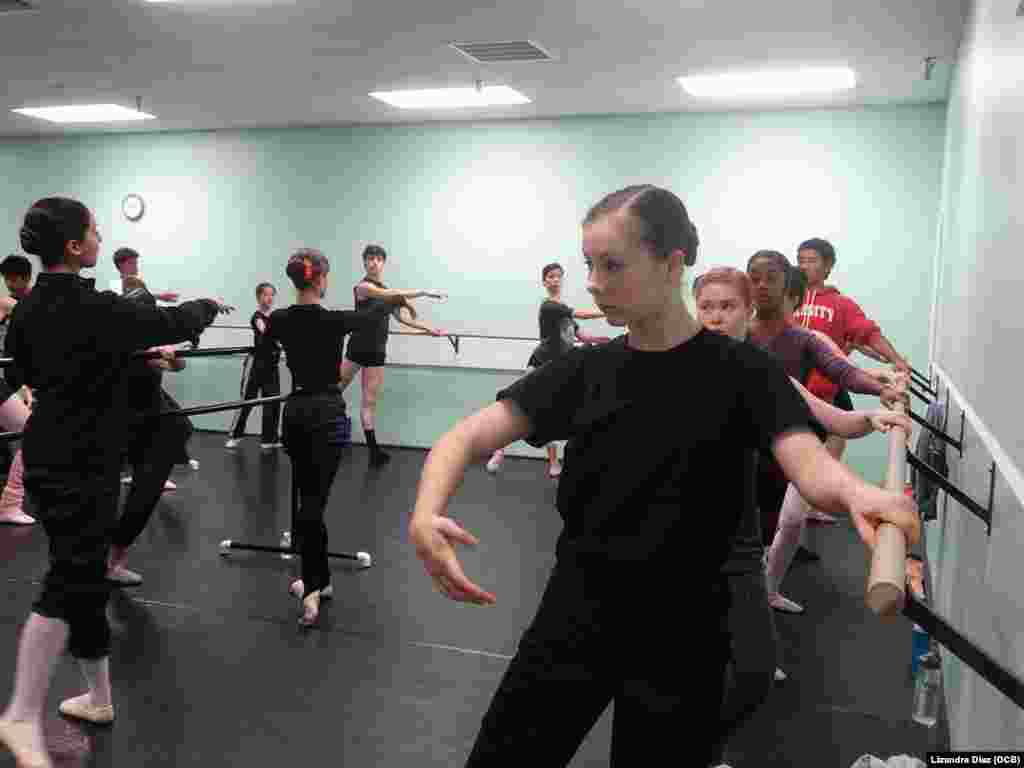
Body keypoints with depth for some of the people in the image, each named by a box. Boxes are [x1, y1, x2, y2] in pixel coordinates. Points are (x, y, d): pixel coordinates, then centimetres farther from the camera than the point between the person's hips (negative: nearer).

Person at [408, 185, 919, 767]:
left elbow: (810, 464, -21)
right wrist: (426, 516, -28)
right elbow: (469, 437, -8)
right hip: (574, 616, 3)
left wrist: (860, 493, -45)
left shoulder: (741, 370, -8)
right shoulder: (586, 369, -1)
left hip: (680, 635, -2)